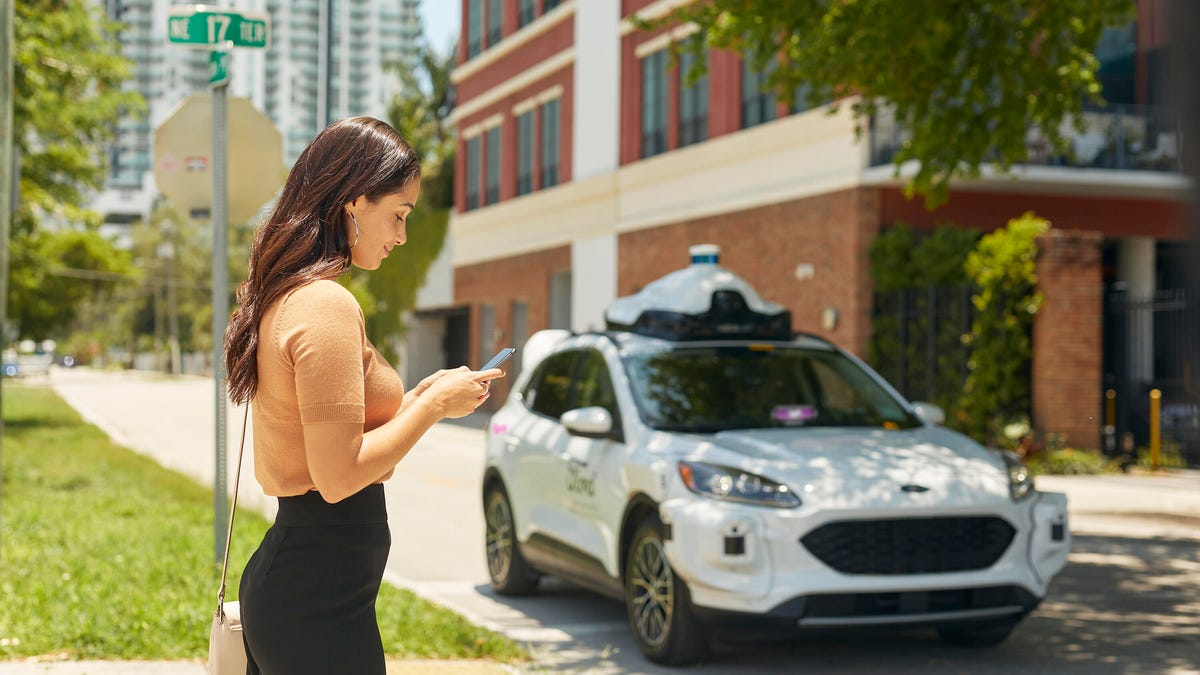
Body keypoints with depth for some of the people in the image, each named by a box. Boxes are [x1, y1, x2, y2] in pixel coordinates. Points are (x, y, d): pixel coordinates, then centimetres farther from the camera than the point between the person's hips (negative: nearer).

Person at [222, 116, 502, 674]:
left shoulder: (282, 297, 12)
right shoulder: (327, 304, -18)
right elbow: (339, 476, -22)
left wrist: (418, 398, 11)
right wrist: (433, 406, -10)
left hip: (284, 563, 10)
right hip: (322, 593, -10)